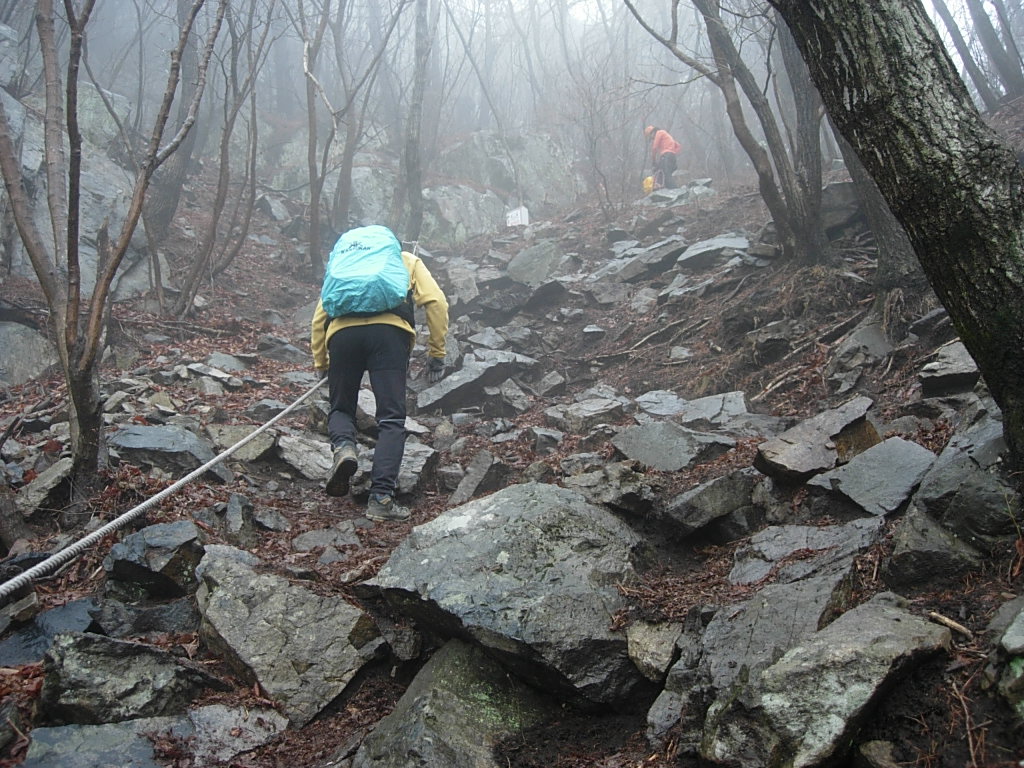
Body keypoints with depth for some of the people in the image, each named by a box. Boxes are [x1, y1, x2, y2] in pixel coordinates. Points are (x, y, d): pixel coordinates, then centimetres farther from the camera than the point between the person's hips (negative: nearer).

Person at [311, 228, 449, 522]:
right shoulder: (408, 261, 31)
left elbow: (320, 315, 24)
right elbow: (436, 302, 13)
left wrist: (321, 363, 31)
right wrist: (437, 352, 14)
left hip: (342, 332, 2)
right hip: (389, 332, -2)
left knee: (341, 408, 19)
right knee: (391, 419, 1)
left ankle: (343, 447, -12)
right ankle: (381, 498, -10)